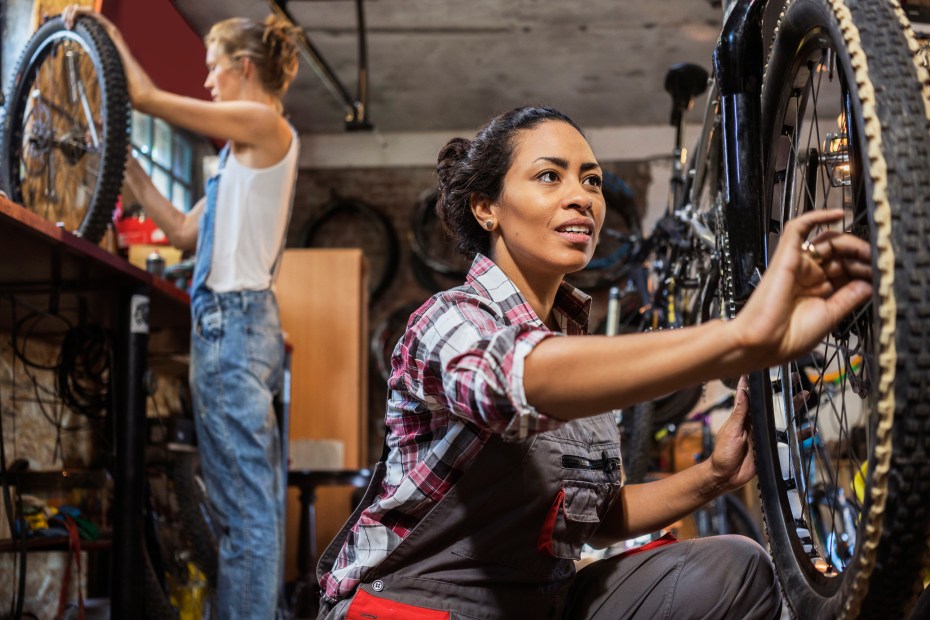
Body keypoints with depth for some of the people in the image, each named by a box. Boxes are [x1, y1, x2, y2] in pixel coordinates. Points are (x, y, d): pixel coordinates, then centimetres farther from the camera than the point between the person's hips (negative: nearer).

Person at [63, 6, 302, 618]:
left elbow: (146, 95, -6)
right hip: (241, 320, 10)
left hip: (232, 319, -10)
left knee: (243, 504, -9)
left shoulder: (265, 124, -6)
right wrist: (127, 166, 18)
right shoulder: (252, 145, 20)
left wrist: (107, 30, 7)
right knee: (257, 501, 12)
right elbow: (183, 230, 18)